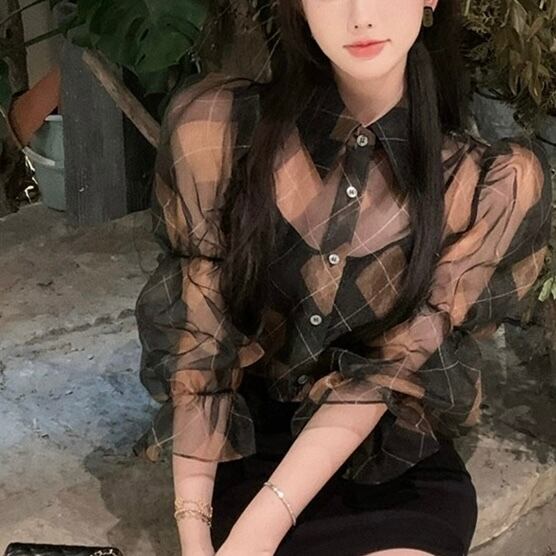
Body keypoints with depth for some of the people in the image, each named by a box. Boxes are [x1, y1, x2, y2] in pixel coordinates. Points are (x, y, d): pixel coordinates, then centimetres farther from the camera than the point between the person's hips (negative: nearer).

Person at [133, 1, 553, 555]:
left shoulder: (494, 182, -10)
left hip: (401, 464, 1)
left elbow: (396, 367, -13)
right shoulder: (214, 127, -10)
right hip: (247, 444, 0)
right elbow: (194, 334, -7)